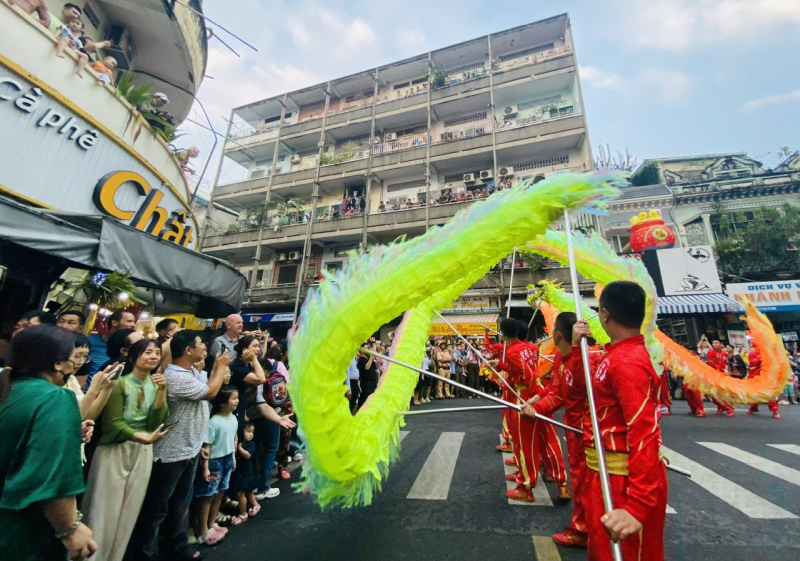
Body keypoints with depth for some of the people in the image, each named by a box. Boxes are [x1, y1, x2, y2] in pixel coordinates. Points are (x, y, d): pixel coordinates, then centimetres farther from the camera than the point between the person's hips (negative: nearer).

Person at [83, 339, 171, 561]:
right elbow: (112, 423, -15)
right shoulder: (119, 382, -13)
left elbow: (155, 422, -7)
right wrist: (143, 437, -27)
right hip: (115, 450, -5)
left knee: (129, 511, 15)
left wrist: (162, 390, -18)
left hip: (143, 453, 5)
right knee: (106, 510, 4)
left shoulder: (156, 385, 3)